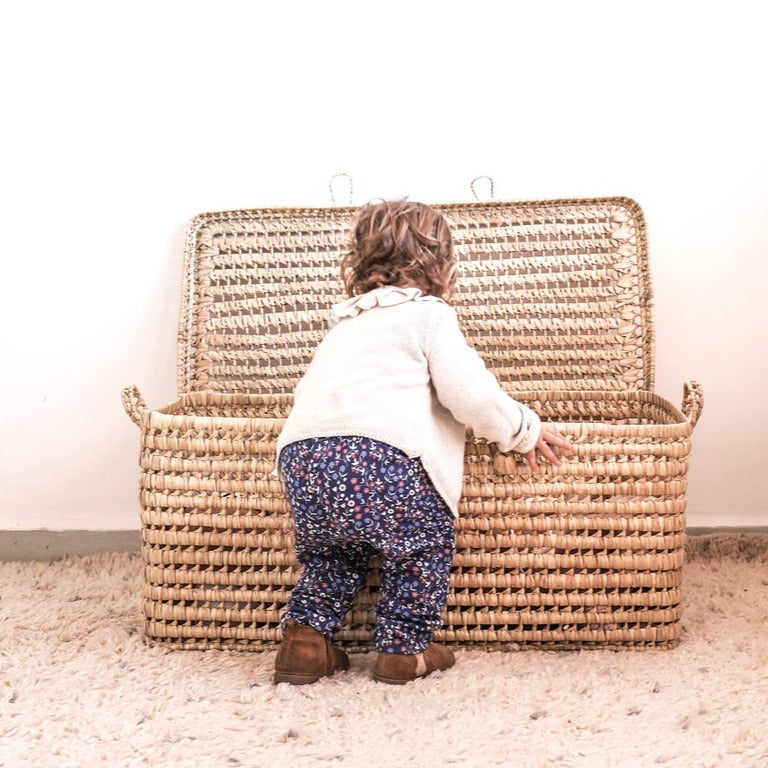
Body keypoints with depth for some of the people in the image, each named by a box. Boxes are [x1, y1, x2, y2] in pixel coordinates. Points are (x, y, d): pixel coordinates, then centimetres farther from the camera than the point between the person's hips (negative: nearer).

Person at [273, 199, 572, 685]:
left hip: (302, 456, 7)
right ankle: (405, 648, 18)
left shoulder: (348, 322, 32)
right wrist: (525, 430, 14)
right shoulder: (429, 314, 9)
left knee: (334, 550, 29)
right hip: (379, 458, -6)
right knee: (425, 542, 16)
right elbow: (472, 393, -2)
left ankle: (305, 637, 20)